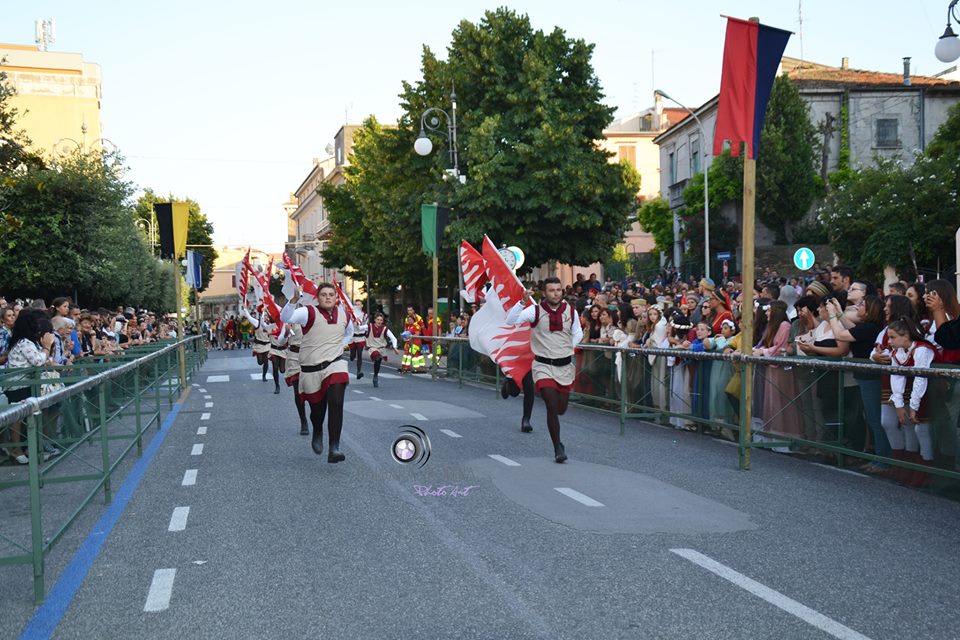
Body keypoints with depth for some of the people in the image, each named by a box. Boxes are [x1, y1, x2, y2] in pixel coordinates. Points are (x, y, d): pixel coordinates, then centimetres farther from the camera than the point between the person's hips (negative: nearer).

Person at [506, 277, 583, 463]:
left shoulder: (571, 311, 0)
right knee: (552, 407, -12)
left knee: (561, 409, 10)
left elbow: (578, 333, 16)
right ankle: (558, 448, 0)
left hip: (565, 366, 3)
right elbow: (510, 321, -19)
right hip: (543, 366, -3)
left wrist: (567, 349, 6)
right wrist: (523, 302, -28)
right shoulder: (535, 311, -8)